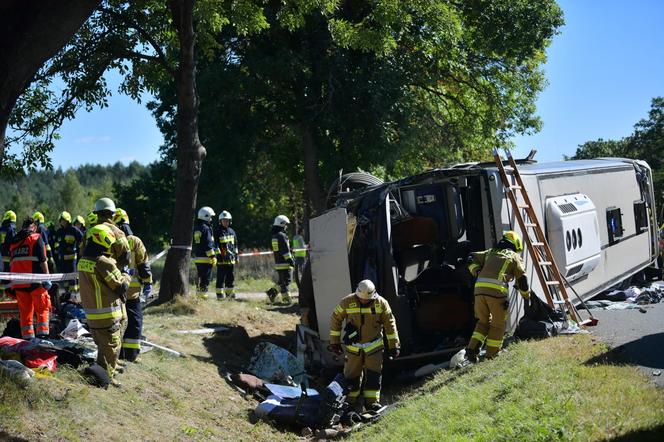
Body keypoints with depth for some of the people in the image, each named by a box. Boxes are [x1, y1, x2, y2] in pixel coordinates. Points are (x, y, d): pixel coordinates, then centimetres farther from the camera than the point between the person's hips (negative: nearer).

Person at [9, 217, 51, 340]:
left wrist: (12, 283, 21)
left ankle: (28, 337, 7)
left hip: (18, 282, 5)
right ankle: (42, 334, -7)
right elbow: (42, 260, -9)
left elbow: (12, 263, 18)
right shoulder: (36, 238, 0)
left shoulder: (14, 241, 18)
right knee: (42, 308, 1)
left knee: (24, 311, 8)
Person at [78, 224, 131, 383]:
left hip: (91, 315, 8)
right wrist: (126, 276, 8)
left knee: (102, 347, 23)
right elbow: (121, 286, -12)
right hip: (108, 316, -8)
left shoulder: (82, 262, 5)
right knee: (110, 349, 4)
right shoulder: (104, 263, -21)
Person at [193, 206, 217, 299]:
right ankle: (203, 294, -8)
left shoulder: (196, 228, 15)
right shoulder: (206, 228, -13)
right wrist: (213, 256, -16)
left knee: (200, 277, 16)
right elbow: (208, 244, -17)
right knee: (206, 278, -5)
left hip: (197, 258, 9)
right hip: (205, 258, -9)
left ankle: (198, 293, 21)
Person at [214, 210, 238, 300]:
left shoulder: (232, 232, 14)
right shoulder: (218, 232, -3)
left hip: (231, 259, 5)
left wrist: (236, 255, 19)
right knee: (221, 277, -3)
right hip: (222, 259, -5)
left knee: (231, 277, 10)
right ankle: (220, 293, 1)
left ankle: (230, 292, 19)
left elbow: (235, 244, 22)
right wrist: (217, 254, -15)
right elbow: (215, 245, -8)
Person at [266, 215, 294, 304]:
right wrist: (290, 260, -16)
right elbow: (285, 250, -18)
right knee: (285, 281, -4)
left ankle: (271, 293, 11)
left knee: (281, 281, 17)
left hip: (277, 262, 9)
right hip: (284, 263, -9)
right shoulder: (282, 235, -14)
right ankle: (286, 298, -3)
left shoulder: (274, 236, 16)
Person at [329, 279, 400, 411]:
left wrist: (394, 345, -1)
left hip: (374, 346, 0)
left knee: (374, 374, -5)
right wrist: (334, 342, 2)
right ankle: (351, 400, 22)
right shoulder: (347, 302, -12)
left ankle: (372, 401, 4)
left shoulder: (381, 303, -11)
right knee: (352, 375, 6)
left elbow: (390, 324, -2)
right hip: (354, 347, 0)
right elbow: (335, 319, -1)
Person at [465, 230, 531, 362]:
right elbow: (522, 279, 19)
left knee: (483, 321, 19)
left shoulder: (490, 252, 29)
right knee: (498, 324, 11)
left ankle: (472, 349, 4)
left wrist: (477, 272, 16)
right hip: (496, 291, -4)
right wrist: (526, 295, 32)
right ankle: (491, 355, 11)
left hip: (479, 288, 4)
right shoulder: (514, 257, 17)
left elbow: (472, 259, 23)